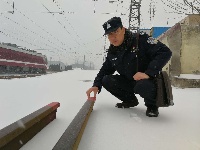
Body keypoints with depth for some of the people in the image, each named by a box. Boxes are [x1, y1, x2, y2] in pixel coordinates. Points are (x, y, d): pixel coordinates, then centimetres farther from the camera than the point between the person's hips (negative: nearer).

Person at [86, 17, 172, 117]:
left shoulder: (141, 39, -20)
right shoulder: (112, 52, 1)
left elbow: (165, 52, -26)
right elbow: (105, 70, 10)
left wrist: (148, 73, -33)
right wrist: (96, 86, -7)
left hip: (149, 80, -6)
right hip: (129, 82, 6)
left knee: (142, 86, -39)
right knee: (106, 80, -10)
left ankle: (152, 105, -3)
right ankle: (130, 100, 11)